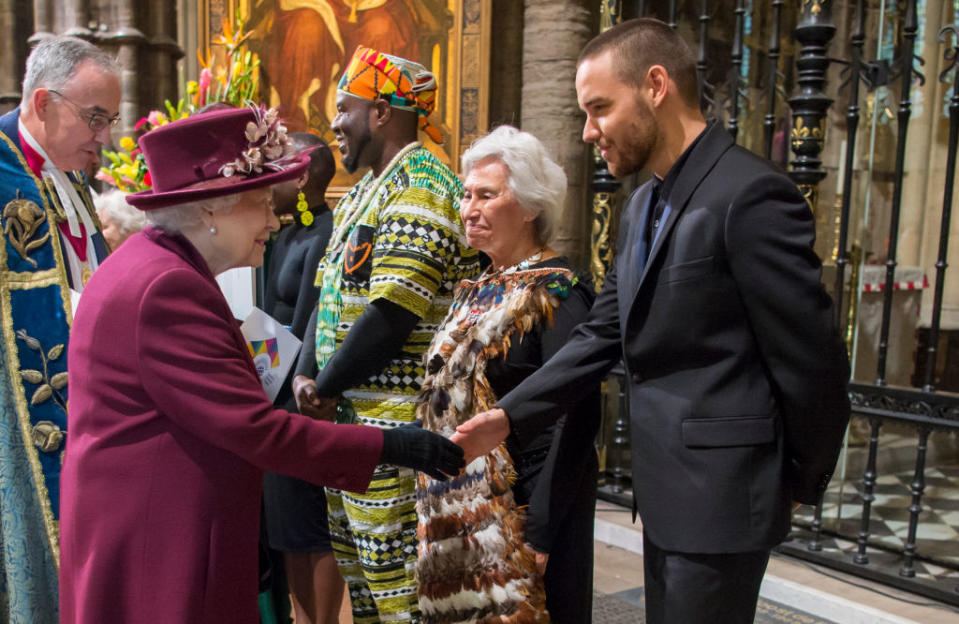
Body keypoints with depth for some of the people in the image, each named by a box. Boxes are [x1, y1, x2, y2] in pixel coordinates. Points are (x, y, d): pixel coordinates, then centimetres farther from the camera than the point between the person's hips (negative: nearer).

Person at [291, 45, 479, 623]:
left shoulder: (420, 187, -15)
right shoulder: (363, 193, 16)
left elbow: (392, 315, -22)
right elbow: (331, 295, 15)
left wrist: (326, 386, -11)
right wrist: (307, 374, 1)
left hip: (393, 421, -10)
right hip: (351, 416, 10)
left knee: (396, 577, 1)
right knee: (359, 568, 21)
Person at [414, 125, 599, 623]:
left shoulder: (556, 293, -14)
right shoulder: (476, 291, 10)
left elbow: (574, 419, -18)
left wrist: (540, 531, -19)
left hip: (518, 511, -7)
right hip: (457, 510, 8)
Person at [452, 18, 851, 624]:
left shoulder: (751, 195, -19)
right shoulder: (643, 205, 10)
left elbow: (811, 358, -15)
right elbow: (601, 335, 7)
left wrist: (805, 480, -2)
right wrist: (509, 415, -2)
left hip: (718, 496, -8)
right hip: (665, 489, 8)